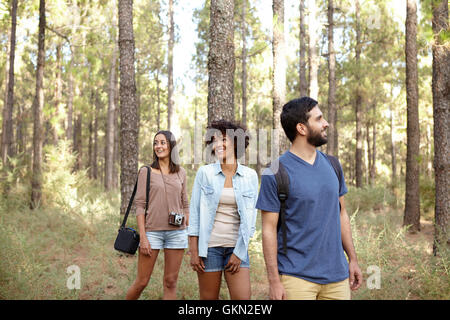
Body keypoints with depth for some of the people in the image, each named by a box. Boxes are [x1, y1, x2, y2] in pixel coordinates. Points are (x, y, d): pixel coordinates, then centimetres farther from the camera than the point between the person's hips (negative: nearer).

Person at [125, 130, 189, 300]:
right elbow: (140, 205, -4)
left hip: (177, 232, 3)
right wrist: (143, 237, -11)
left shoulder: (180, 173, 9)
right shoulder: (146, 172, 0)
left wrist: (190, 234, 10)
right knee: (142, 282, 1)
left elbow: (185, 204, 13)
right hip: (152, 231, -3)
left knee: (171, 282, 5)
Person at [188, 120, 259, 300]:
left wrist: (239, 252, -3)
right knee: (208, 298, 6)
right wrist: (194, 251, -5)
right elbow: (195, 213, 0)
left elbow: (250, 216, 2)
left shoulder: (250, 176, 2)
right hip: (209, 245, -1)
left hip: (237, 247, 1)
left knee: (243, 297, -7)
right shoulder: (205, 172, -1)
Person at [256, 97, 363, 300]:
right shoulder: (276, 173, -9)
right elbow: (269, 229, -9)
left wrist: (353, 259, 12)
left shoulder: (332, 165, 8)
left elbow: (341, 214, 15)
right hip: (297, 277, -5)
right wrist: (274, 281, -11)